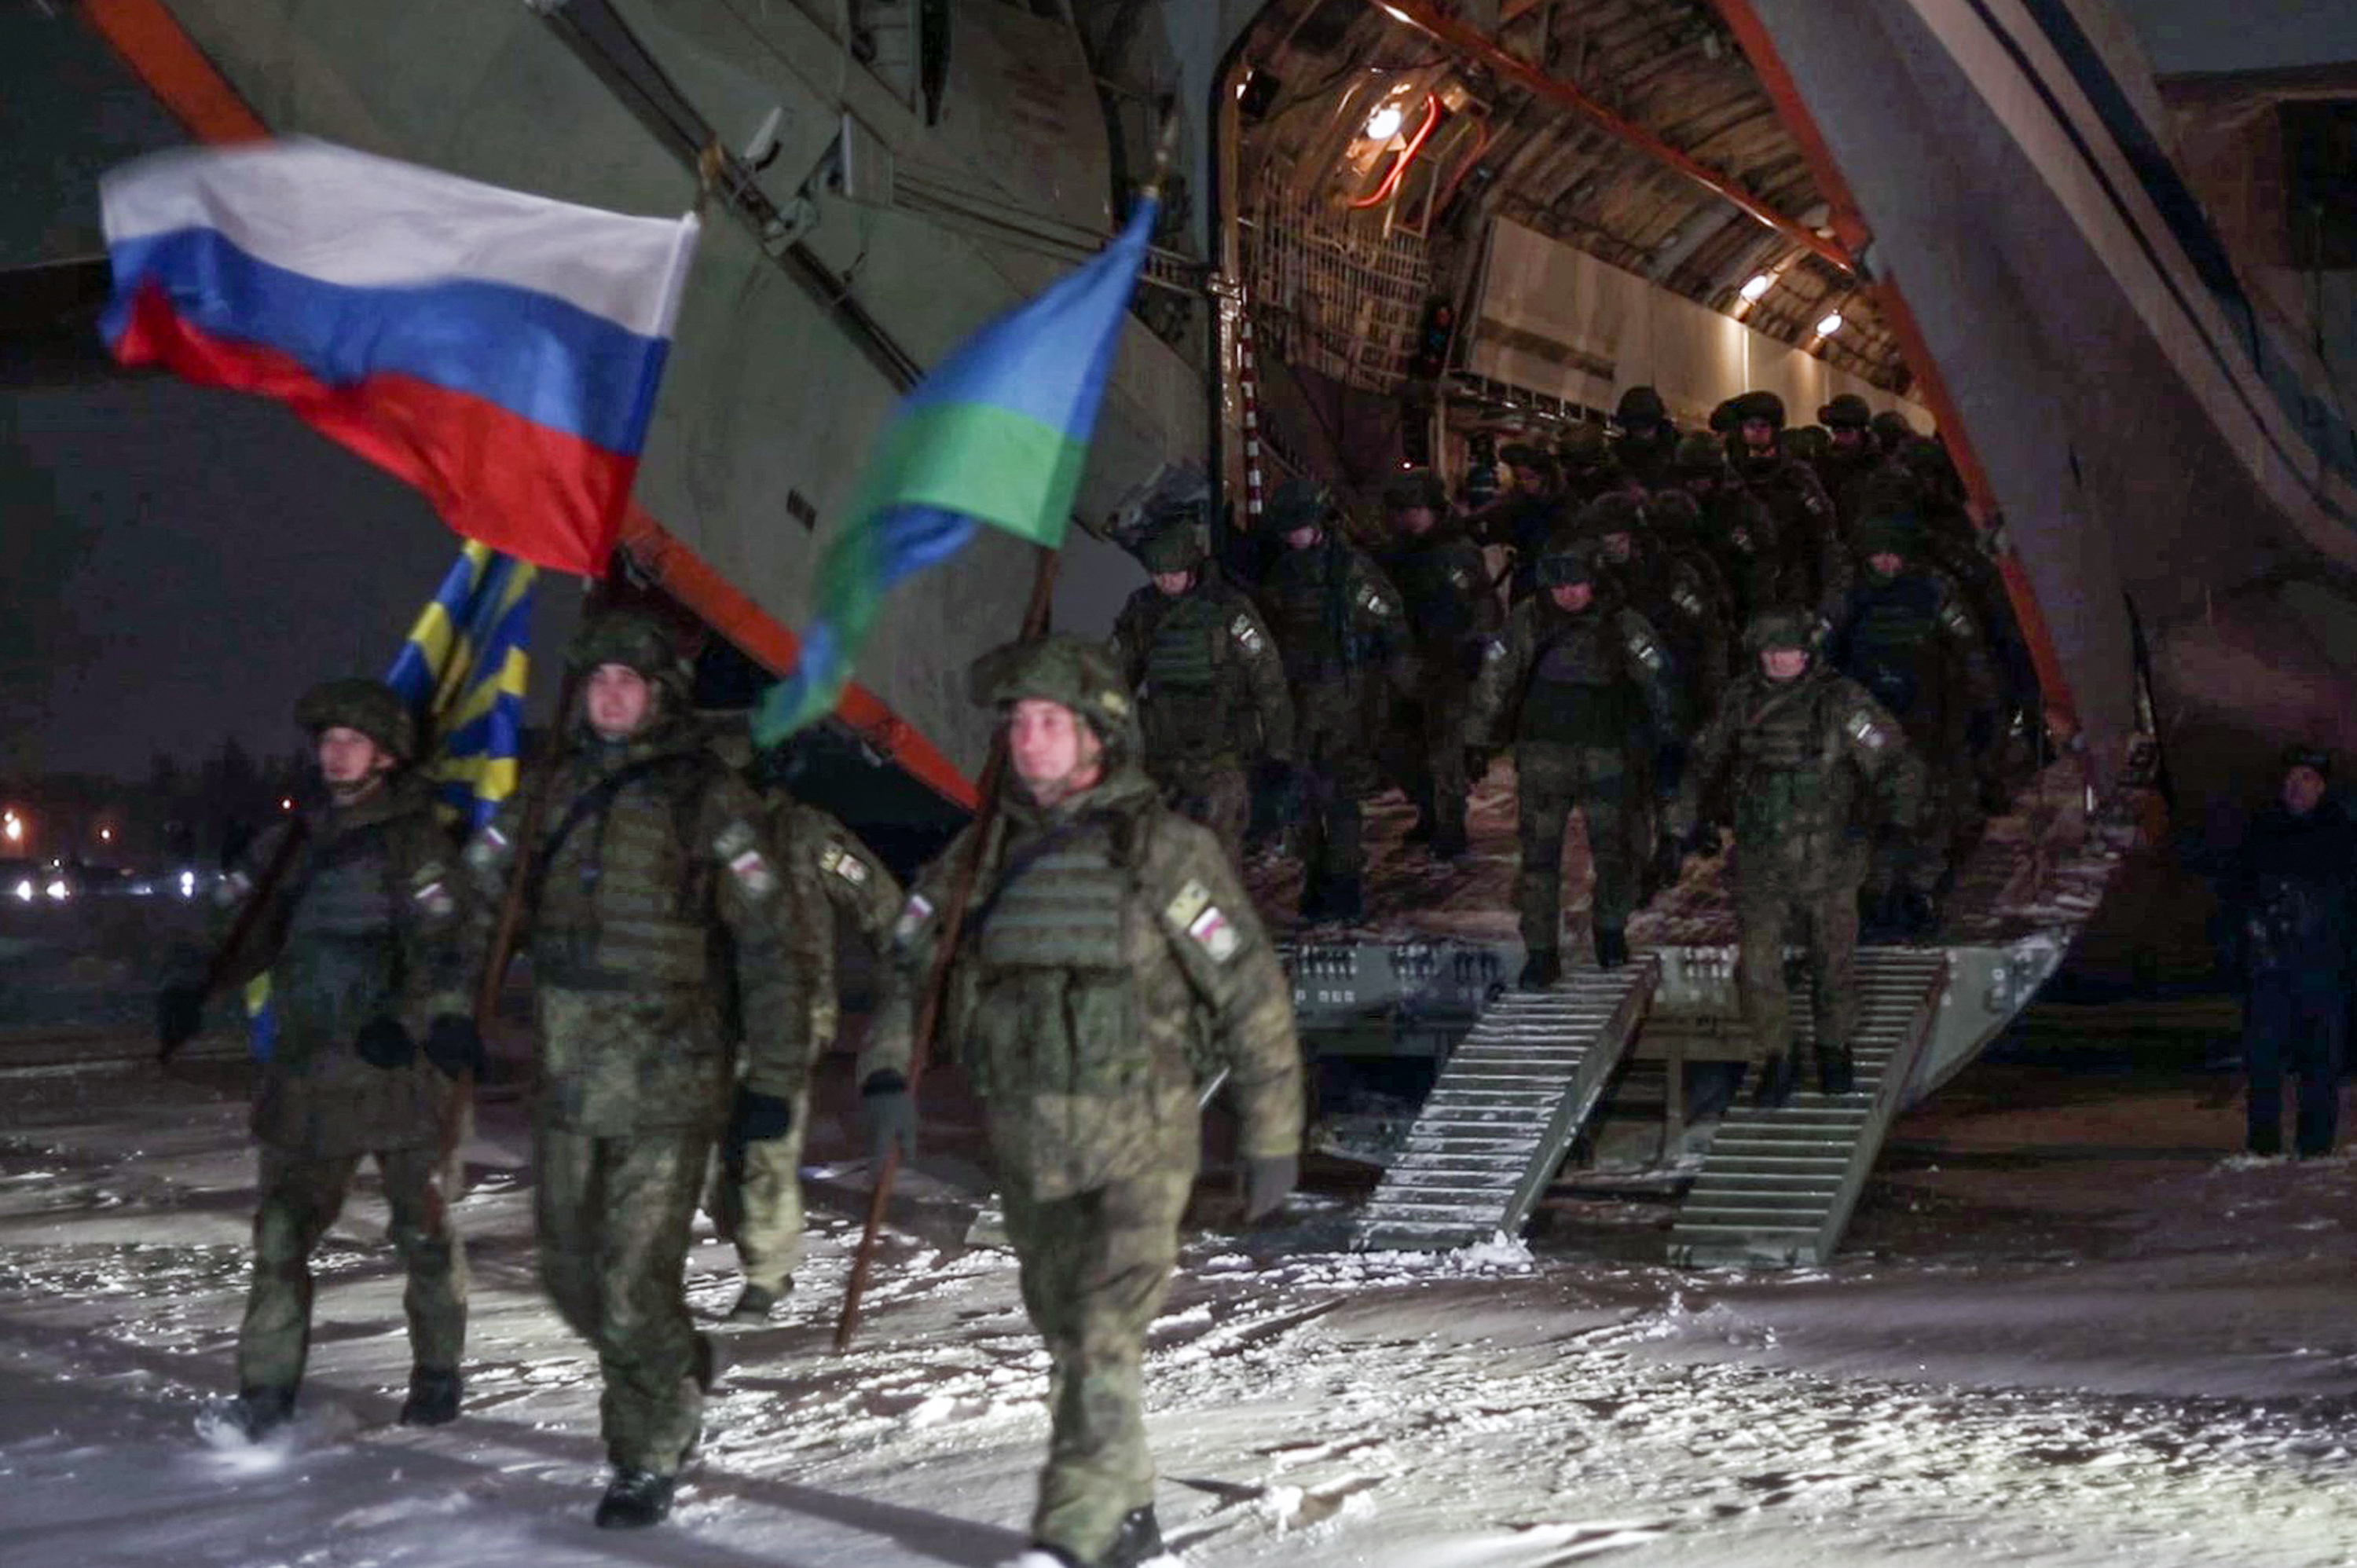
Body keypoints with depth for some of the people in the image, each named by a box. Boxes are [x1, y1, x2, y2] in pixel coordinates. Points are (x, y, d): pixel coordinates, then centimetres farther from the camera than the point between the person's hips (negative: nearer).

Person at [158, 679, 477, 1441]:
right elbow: (242, 927, 16)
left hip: (398, 1067, -4)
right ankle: (266, 1390, 2)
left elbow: (442, 946, -11)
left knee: (423, 1228, 6)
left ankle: (437, 1371, 22)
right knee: (282, 1229, -1)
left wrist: (407, 1020, -25)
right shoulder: (293, 842, 14)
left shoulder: (415, 840, -4)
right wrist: (192, 990, 0)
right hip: (308, 1070, 5)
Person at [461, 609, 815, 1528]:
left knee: (635, 1281, -7)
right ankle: (679, 1383, 39)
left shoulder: (706, 799, -7)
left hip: (668, 1085, -6)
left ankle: (649, 1459, 13)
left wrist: (774, 1078, -11)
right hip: (567, 1082, 6)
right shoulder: (552, 795, 9)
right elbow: (479, 894, 20)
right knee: (571, 1273, 13)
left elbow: (776, 944, -8)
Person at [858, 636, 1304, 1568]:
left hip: (1139, 1145, -5)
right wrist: (888, 1076, -4)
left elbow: (1252, 995, -4)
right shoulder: (983, 854, 7)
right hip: (1026, 1150, 5)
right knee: (1069, 1341, 14)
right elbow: (909, 967, 14)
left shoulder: (1163, 851, -7)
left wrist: (1272, 1139, -4)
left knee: (1104, 1340, -16)